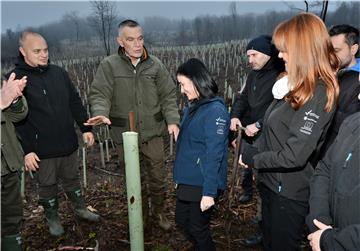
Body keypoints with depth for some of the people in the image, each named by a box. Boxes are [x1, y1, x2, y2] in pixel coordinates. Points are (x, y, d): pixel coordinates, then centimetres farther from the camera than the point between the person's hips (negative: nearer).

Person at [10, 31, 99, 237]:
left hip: (68, 144, 4)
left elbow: (75, 103, 10)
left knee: (73, 179, 20)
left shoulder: (59, 73, 4)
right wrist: (27, 150, -15)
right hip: (42, 150, -4)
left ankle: (80, 208, 40)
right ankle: (52, 217, 35)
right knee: (47, 186, 14)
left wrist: (86, 128, 5)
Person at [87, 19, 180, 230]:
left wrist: (172, 120, -10)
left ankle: (159, 212, 38)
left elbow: (168, 96, 3)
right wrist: (101, 113, -28)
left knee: (158, 177, 13)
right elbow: (99, 94, -8)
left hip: (153, 133, 1)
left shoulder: (155, 65, 0)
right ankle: (142, 217, 37)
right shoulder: (109, 65, -4)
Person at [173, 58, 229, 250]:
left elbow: (214, 154, -22)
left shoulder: (215, 110, -17)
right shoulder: (192, 107, 8)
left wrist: (209, 192, -23)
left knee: (198, 228, 8)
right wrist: (179, 176, 16)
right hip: (187, 180, 8)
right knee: (181, 221, 20)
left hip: (202, 184, -8)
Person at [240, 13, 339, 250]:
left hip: (289, 193, -8)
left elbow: (293, 156, -28)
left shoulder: (318, 94, -24)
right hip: (273, 184, 8)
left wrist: (252, 158, -14)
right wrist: (252, 150, -7)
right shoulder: (298, 86, 4)